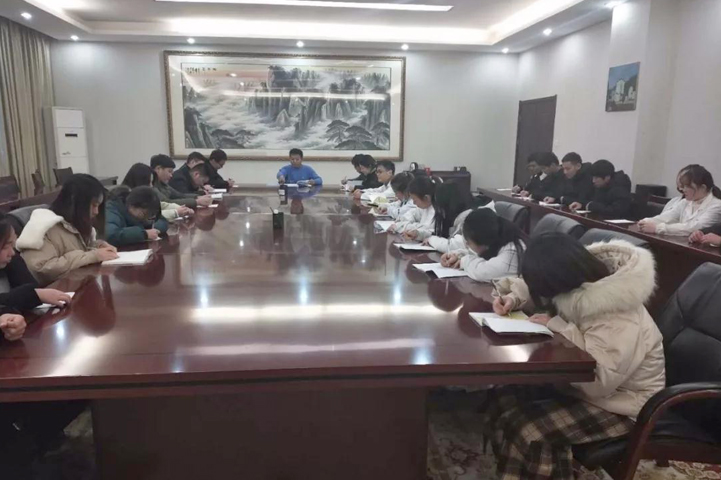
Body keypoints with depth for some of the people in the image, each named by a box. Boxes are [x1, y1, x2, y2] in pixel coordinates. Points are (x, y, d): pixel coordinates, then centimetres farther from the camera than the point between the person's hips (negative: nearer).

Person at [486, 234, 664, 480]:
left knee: (527, 431, -25)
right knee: (502, 397, -8)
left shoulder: (618, 321, -32)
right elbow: (532, 284, 11)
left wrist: (559, 327, -29)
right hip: (581, 381, 8)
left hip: (618, 406, -8)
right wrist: (513, 298, -9)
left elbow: (597, 383, -34)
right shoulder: (580, 284, -9)